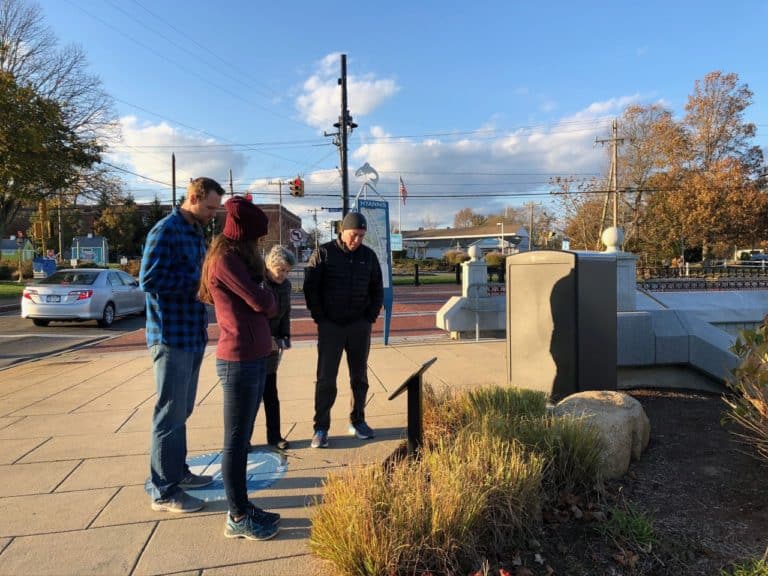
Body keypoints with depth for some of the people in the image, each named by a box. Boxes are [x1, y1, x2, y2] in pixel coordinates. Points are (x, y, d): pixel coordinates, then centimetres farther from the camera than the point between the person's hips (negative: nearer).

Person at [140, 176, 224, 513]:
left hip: (194, 334, 9)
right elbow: (149, 279, -21)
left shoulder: (196, 233, 14)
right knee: (170, 413, -2)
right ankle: (163, 491, 10)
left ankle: (177, 472, 31)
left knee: (182, 410, 17)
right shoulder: (165, 231, -13)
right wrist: (198, 281, -19)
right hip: (171, 336, -9)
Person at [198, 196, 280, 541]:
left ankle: (242, 508, 27)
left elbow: (259, 303, 15)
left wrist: (264, 299, -5)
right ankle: (238, 518, 14)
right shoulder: (224, 259, -13)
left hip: (253, 359, 9)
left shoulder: (237, 259, 17)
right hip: (239, 361, -9)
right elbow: (262, 302, -15)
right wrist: (268, 298, 5)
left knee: (242, 440, 15)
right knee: (236, 442, 2)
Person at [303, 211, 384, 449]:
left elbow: (377, 289, 12)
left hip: (360, 326, 3)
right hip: (330, 326, -3)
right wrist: (320, 318, -8)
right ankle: (321, 428, 6)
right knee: (325, 378, -2)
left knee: (359, 377, 10)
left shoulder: (368, 255, 5)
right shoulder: (324, 253, -5)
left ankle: (357, 421, 24)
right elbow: (310, 287, -4)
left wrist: (371, 317, 2)